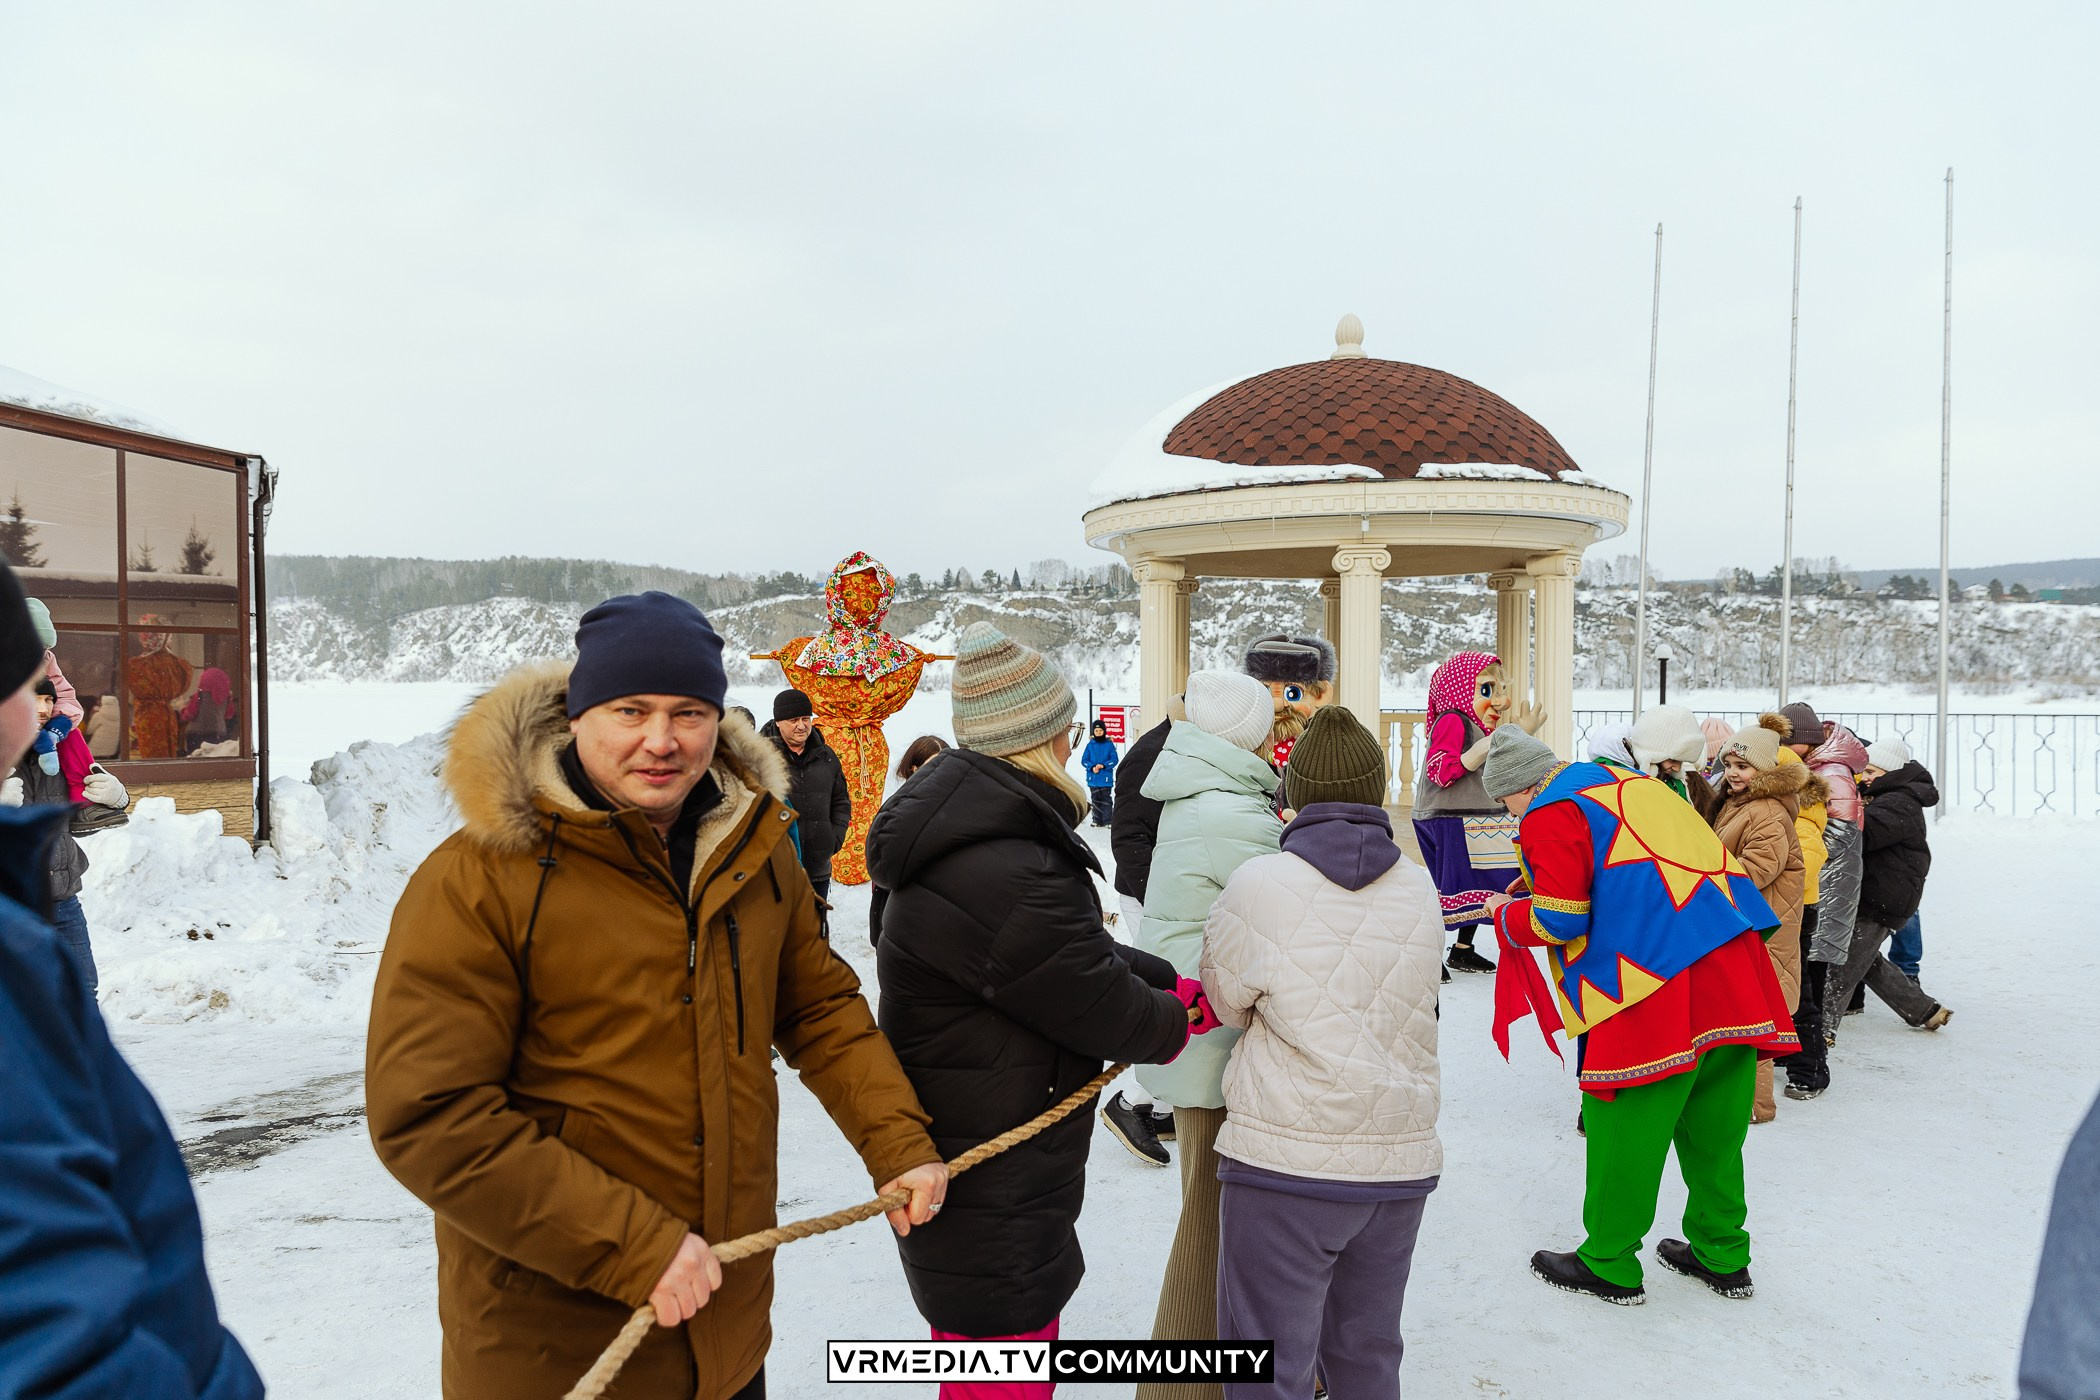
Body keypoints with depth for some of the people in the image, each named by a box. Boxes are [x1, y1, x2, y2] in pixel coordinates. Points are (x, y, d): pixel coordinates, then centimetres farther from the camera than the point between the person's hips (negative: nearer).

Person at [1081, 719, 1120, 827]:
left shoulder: (1109, 744, 1)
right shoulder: (1090, 745, 5)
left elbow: (1114, 759, -2)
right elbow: (1084, 760, 4)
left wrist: (1103, 765, -16)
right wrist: (1092, 767, -14)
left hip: (1106, 778, -2)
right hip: (1093, 778, 2)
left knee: (1106, 800, -4)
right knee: (1095, 800, 7)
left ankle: (1108, 821, -2)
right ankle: (1097, 820, 15)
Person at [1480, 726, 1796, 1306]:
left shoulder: (1552, 815, -5)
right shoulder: (1632, 784, 22)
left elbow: (1559, 922, -11)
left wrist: (1506, 915, 7)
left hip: (1657, 984, -9)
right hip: (1735, 974, 9)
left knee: (1623, 1127, 5)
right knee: (1713, 1126, 19)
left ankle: (1609, 1264, 17)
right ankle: (1722, 1255, 31)